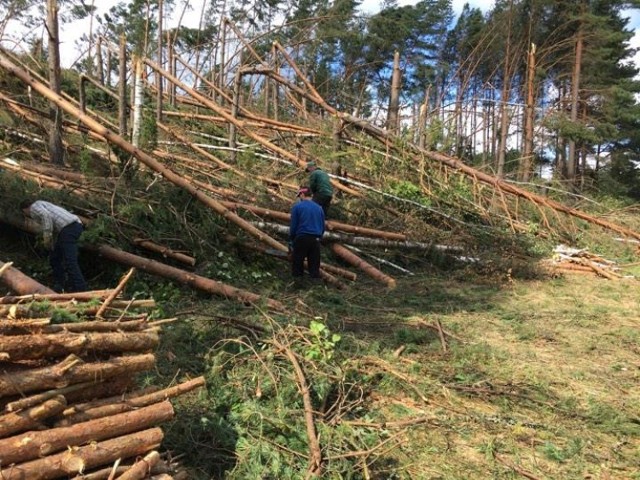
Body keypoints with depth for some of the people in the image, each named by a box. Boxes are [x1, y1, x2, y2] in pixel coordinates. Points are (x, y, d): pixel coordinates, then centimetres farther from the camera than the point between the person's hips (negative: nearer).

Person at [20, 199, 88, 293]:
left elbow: (46, 215, -15)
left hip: (69, 227, -10)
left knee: (69, 262, -14)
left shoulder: (34, 206, 8)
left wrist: (46, 237, -12)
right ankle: (58, 287, 26)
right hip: (74, 225, 10)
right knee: (55, 257, 20)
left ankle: (80, 291, -18)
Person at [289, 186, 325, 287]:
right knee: (314, 263, 9)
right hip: (316, 239, 3)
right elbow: (323, 226, 13)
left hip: (301, 238, -3)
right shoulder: (319, 208, 10)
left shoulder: (297, 207, -2)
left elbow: (293, 225, -2)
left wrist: (291, 240, 9)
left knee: (297, 261, 11)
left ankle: (298, 278, 12)